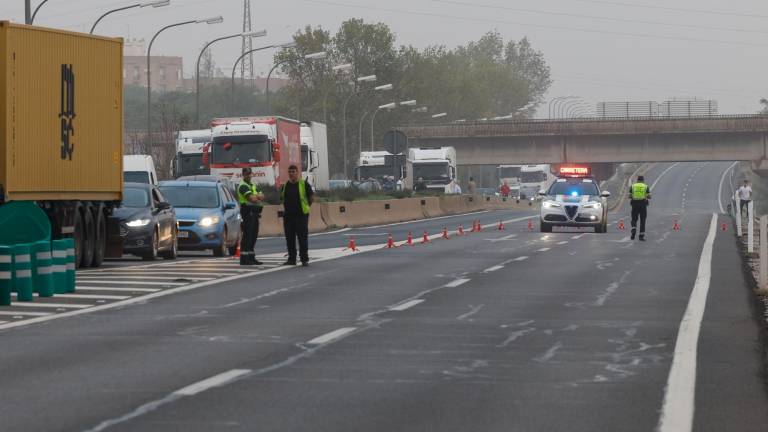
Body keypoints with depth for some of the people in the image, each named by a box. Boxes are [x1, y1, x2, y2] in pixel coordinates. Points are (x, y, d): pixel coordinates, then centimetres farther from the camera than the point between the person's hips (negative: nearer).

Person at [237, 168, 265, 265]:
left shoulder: (253, 186, 21)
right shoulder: (243, 186, -8)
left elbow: (262, 197, 10)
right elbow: (252, 198, -19)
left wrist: (256, 196, -9)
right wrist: (259, 198, 0)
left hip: (255, 213, 9)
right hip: (247, 212, -9)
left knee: (253, 236, 11)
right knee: (247, 236, -11)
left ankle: (251, 257, 16)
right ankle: (244, 259, -12)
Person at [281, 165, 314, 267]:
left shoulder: (304, 184, -4)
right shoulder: (285, 185, 10)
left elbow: (311, 196, 2)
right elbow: (282, 198, 22)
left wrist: (306, 206, 5)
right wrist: (287, 208, 15)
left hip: (301, 215, -5)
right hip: (288, 216, 5)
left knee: (303, 238, -5)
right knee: (289, 238, 7)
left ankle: (304, 259, -1)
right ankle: (291, 259, 15)